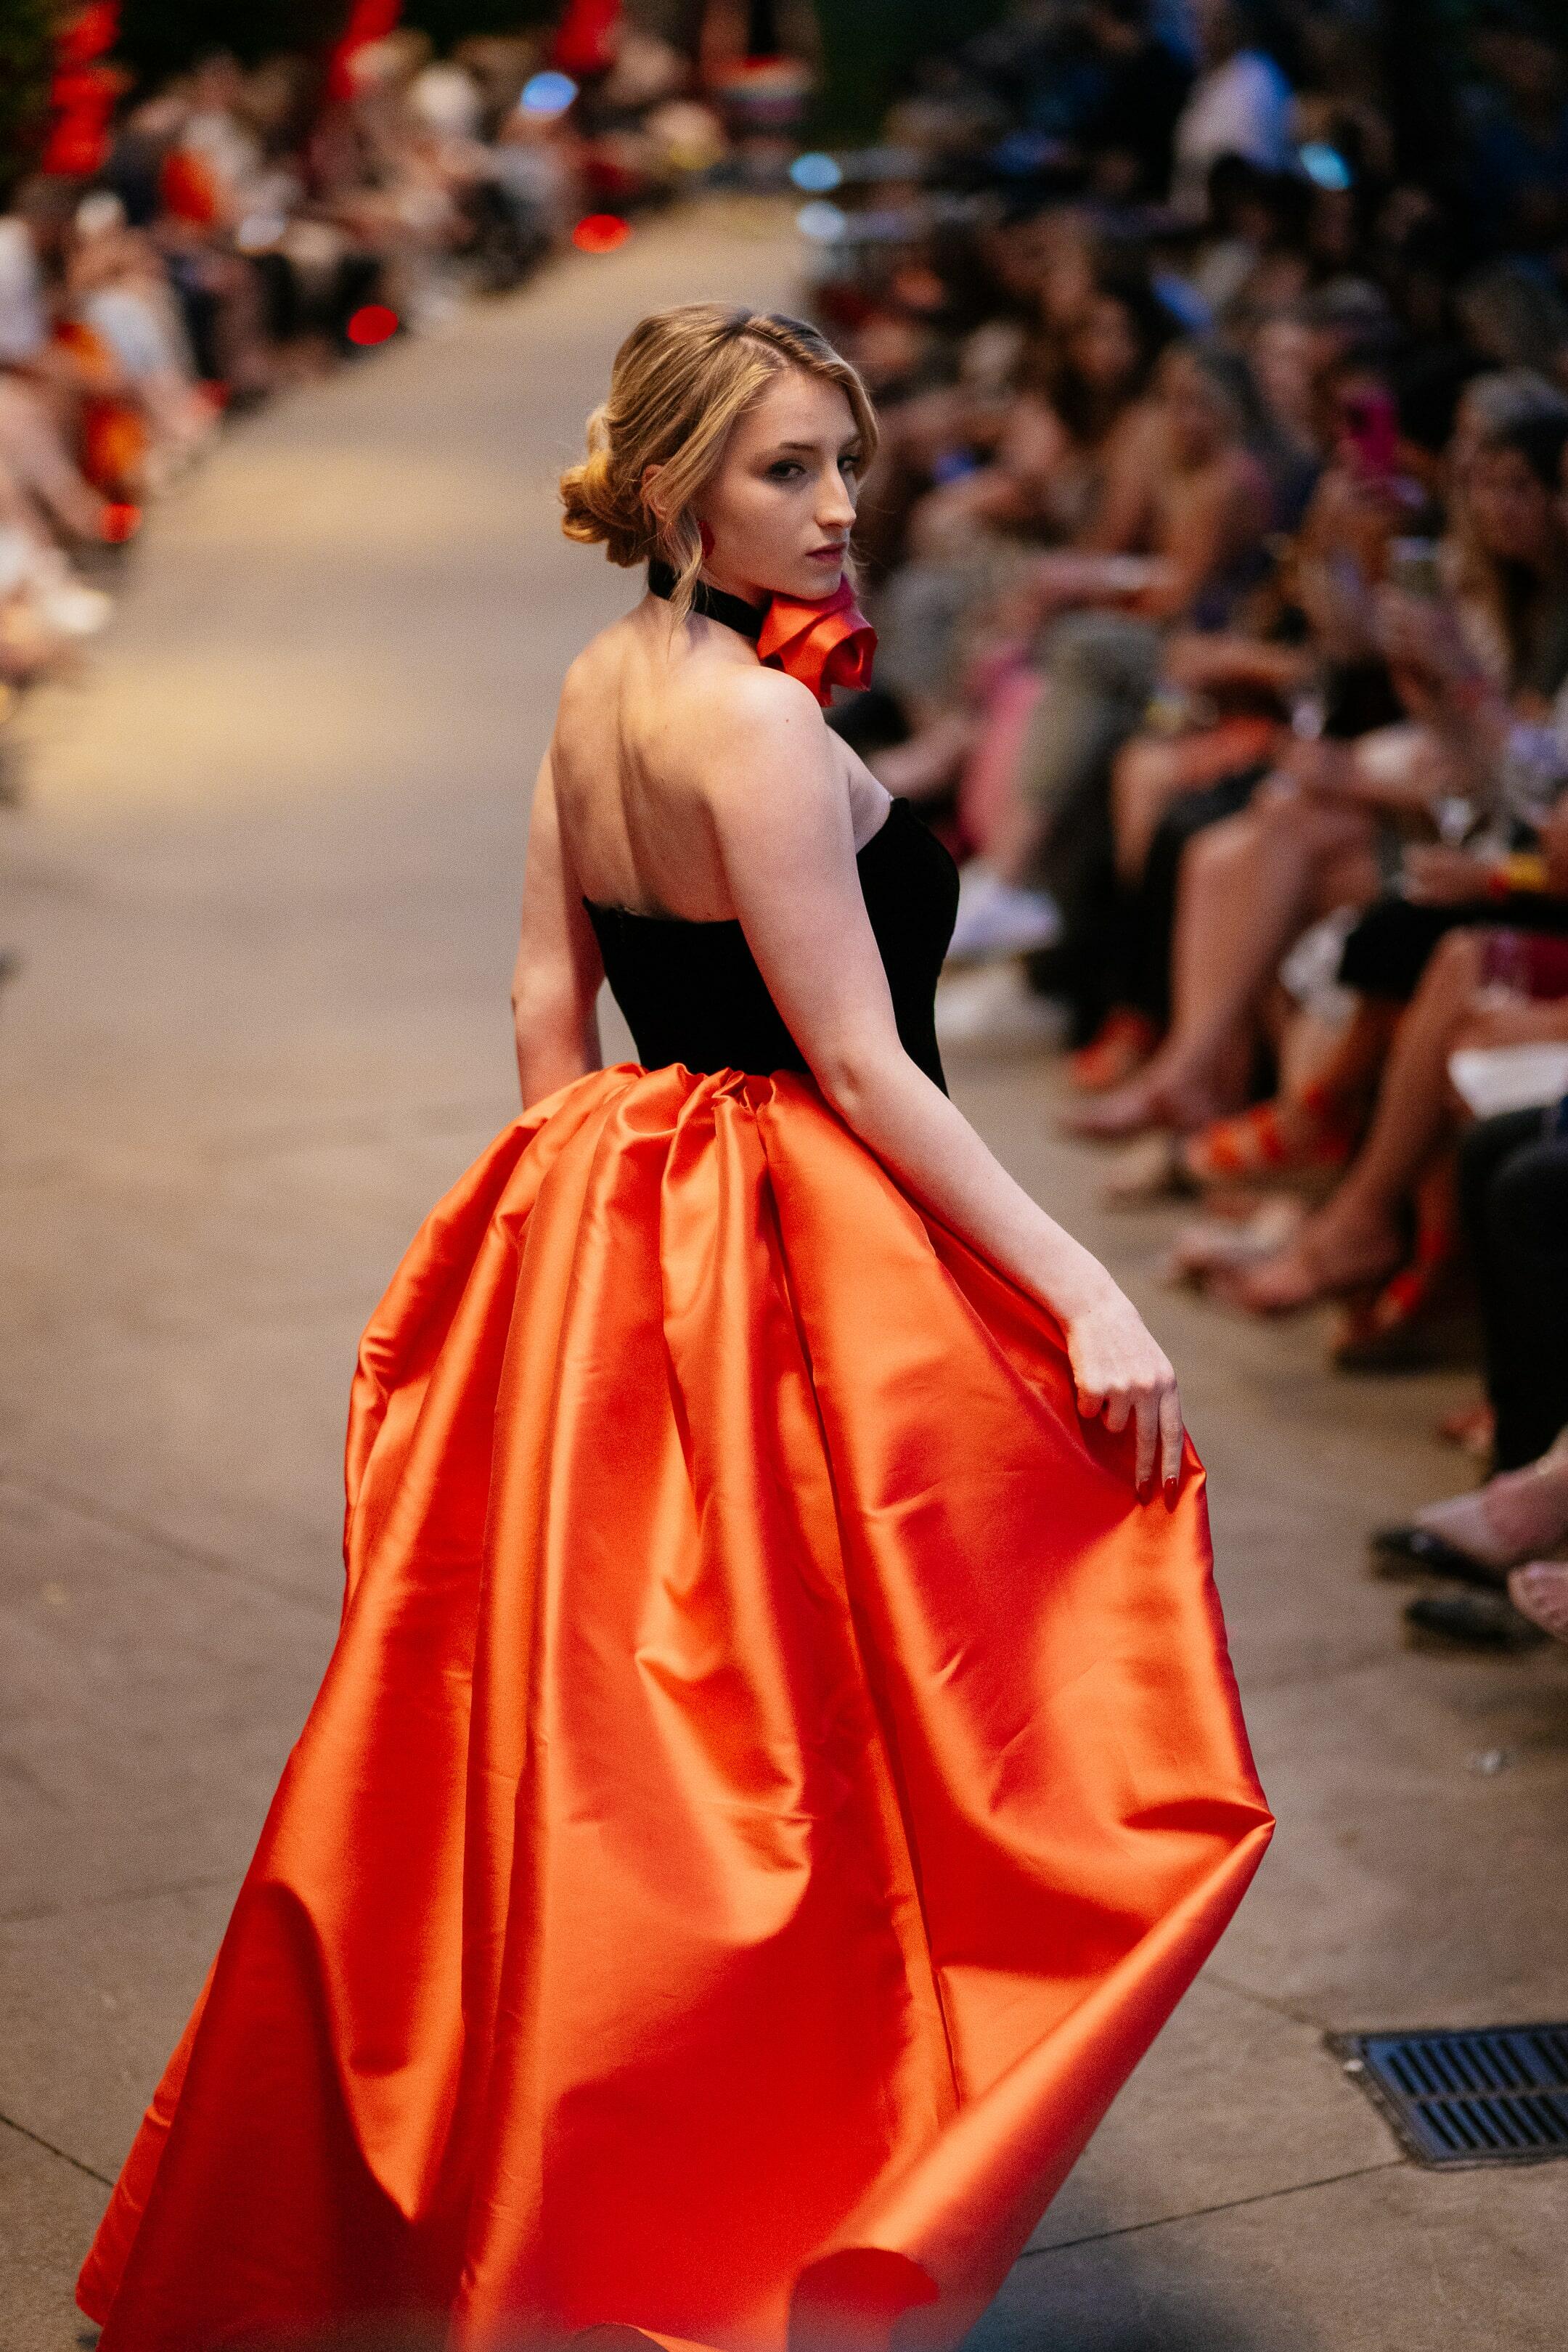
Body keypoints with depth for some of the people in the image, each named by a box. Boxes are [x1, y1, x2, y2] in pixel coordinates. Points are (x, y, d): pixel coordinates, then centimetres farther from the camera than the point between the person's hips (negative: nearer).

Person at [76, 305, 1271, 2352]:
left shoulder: (596, 686, 8)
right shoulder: (756, 717, -18)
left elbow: (547, 996, 12)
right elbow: (862, 1065, -20)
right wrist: (1081, 1292, -20)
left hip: (611, 1242, 9)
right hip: (797, 1252, -9)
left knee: (594, 1735, 17)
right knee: (806, 1744, 0)